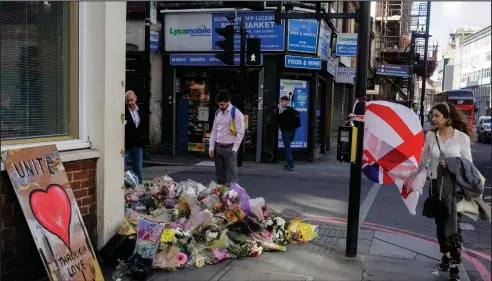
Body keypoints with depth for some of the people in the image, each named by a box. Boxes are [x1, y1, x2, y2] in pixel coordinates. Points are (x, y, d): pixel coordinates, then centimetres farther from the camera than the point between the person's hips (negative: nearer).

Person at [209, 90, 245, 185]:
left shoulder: (236, 113, -10)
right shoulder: (218, 113, 11)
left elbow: (240, 133, -12)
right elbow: (214, 131, 14)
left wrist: (234, 149, -14)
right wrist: (211, 148, 8)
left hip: (229, 148, -6)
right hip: (218, 147, 7)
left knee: (231, 176, -6)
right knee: (219, 175, 12)